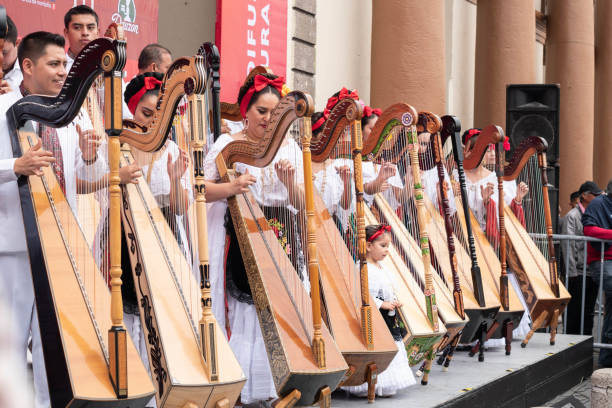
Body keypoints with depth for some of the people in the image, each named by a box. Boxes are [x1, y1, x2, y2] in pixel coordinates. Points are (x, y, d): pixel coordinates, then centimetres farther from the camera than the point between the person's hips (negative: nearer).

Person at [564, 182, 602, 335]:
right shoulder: (572, 216, -4)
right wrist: (572, 272, -14)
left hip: (593, 272, 6)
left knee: (589, 311, 9)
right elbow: (568, 246, -9)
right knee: (575, 311, 0)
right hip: (578, 273, -6)